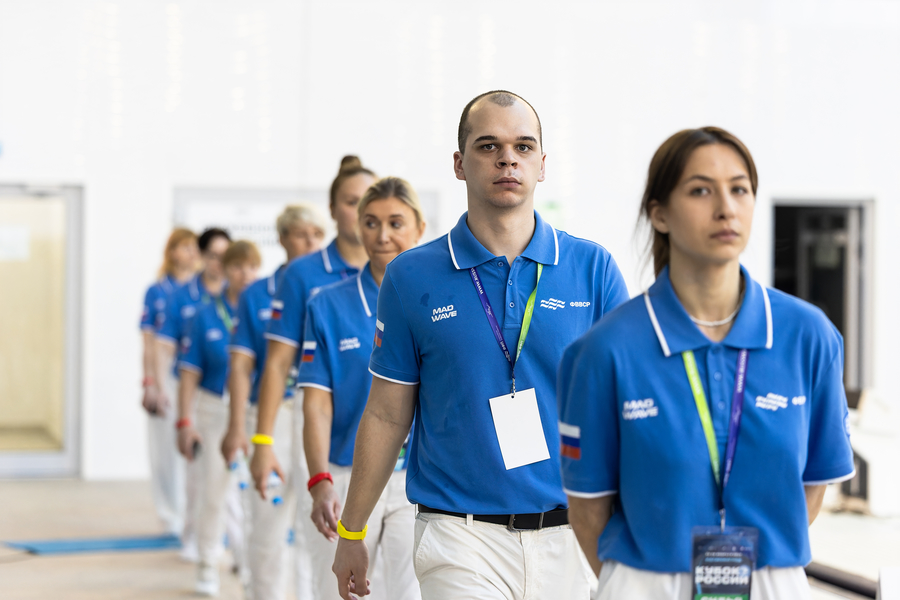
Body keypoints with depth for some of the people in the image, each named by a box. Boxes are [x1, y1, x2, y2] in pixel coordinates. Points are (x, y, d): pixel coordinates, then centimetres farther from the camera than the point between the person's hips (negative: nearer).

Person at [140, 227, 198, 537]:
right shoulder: (156, 292, 5)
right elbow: (149, 342, 4)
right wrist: (150, 384, -3)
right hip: (166, 376, -1)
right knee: (167, 445, -1)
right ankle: (174, 516, 9)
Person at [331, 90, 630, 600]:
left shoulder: (593, 268, 3)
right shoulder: (412, 277, 1)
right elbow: (387, 415, 7)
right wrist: (351, 531, 9)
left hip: (570, 535, 2)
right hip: (463, 537, -2)